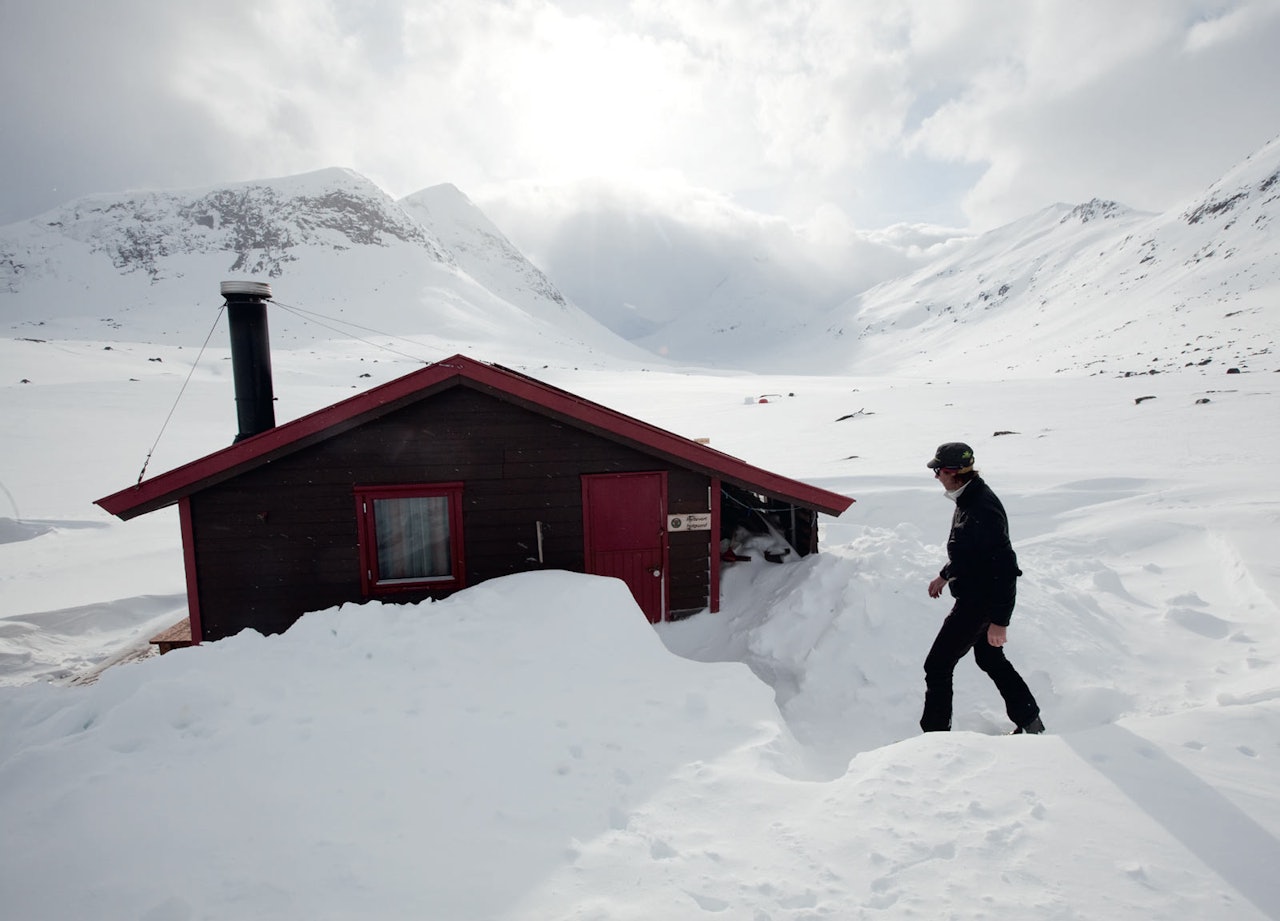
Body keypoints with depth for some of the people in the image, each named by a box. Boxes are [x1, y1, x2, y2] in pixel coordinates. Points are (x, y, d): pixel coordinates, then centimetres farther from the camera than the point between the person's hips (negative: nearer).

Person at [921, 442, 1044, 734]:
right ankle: (1031, 723, 39)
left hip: (979, 602, -10)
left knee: (937, 666, -1)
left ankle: (935, 734, 11)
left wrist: (999, 620, -26)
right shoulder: (970, 498, 4)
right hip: (976, 597, 11)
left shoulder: (982, 511, -29)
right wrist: (945, 575, 28)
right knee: (990, 658, 25)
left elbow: (1005, 567, -29)